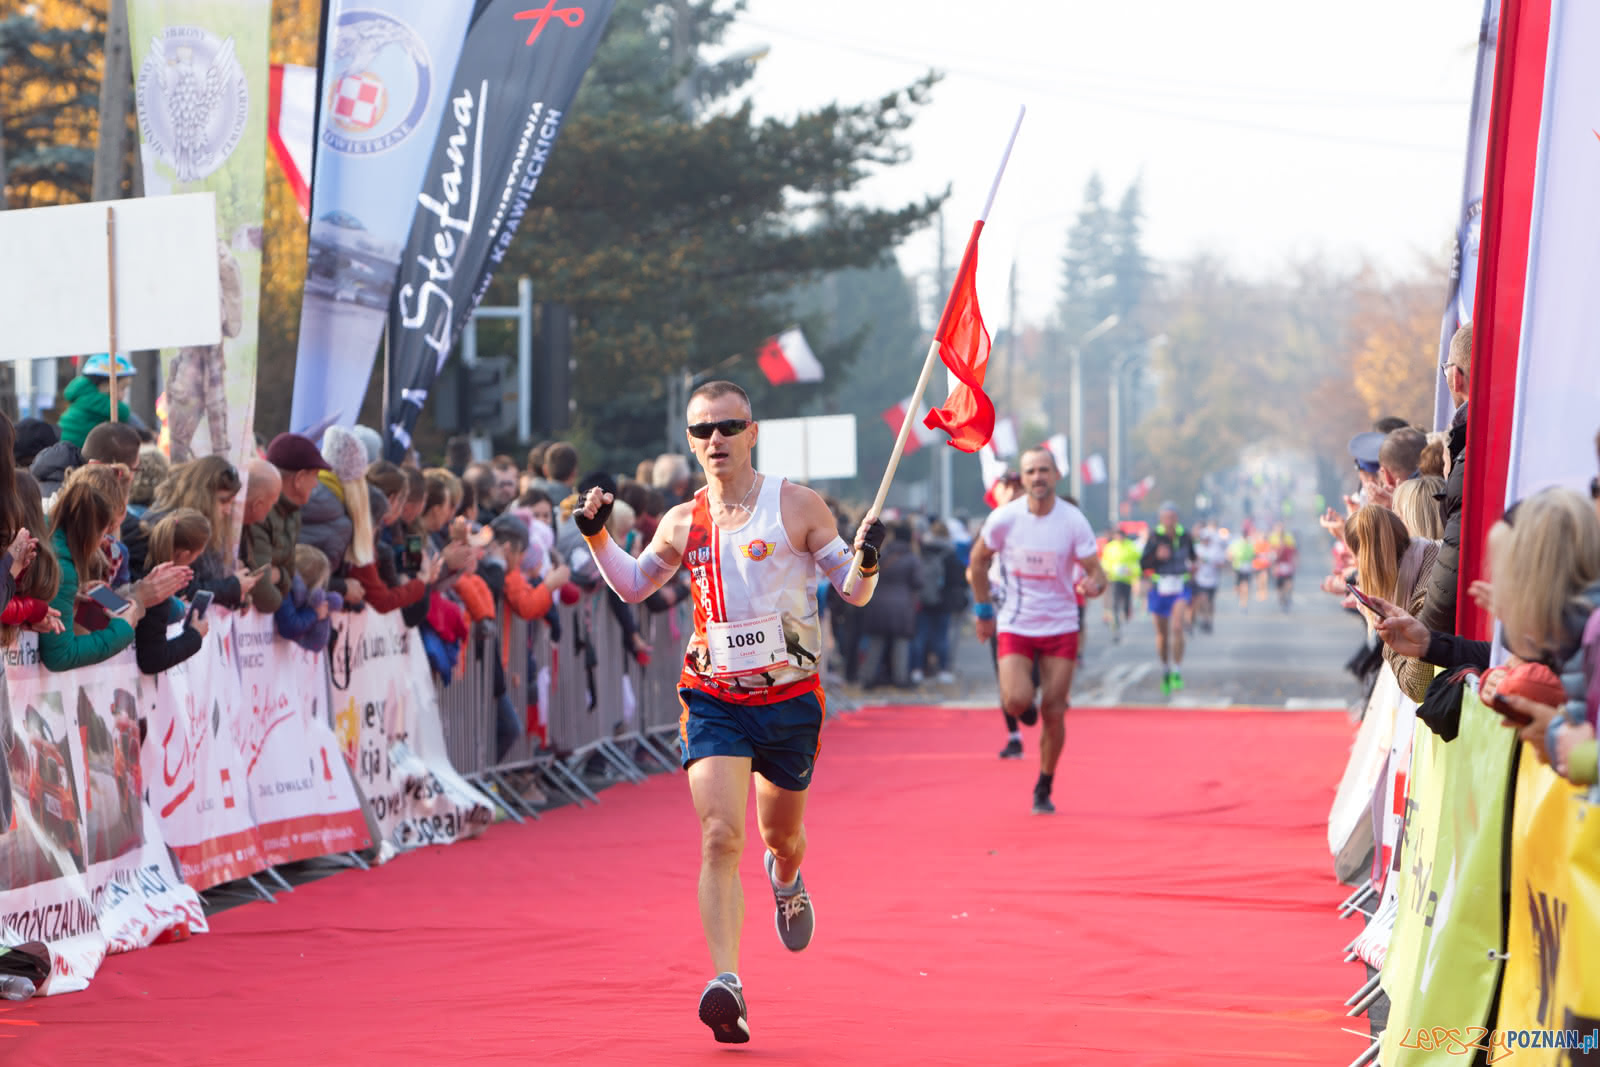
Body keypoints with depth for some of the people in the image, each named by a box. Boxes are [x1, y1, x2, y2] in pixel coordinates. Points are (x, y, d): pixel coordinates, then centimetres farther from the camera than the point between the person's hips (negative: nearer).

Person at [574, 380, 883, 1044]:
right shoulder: (683, 524, 5)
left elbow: (854, 593, 1)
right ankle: (726, 984, -24)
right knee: (720, 837, -17)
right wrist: (597, 538, 6)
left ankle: (787, 883, 55)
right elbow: (633, 586, 23)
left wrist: (865, 560, -21)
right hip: (713, 701, 1)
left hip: (789, 697, -1)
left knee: (780, 836, 16)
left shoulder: (797, 506, -3)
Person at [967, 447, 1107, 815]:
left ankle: (1044, 790, 17)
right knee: (1017, 702, -19)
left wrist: (1093, 584, -33)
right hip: (1015, 626, 0)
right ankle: (1020, 683, 20)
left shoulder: (1073, 521, -11)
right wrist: (983, 610, 7)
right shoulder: (1004, 519, -10)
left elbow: (1097, 573, -9)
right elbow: (978, 561, 7)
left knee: (1054, 713, -1)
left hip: (1060, 627, 0)